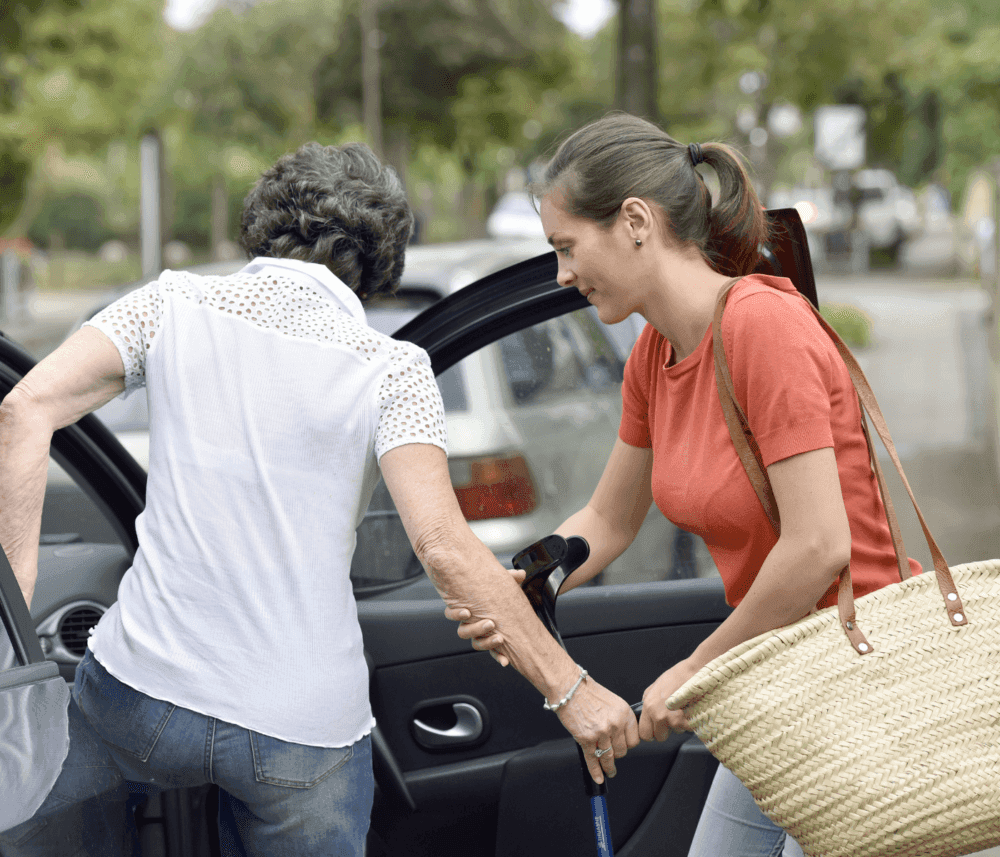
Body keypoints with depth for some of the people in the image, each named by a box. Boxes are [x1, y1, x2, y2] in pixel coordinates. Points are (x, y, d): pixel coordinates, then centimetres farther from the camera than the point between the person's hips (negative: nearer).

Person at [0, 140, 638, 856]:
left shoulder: (179, 304, 3)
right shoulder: (390, 369, -4)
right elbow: (444, 546, -15)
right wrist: (568, 688, -9)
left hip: (144, 690, 1)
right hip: (306, 729, -1)